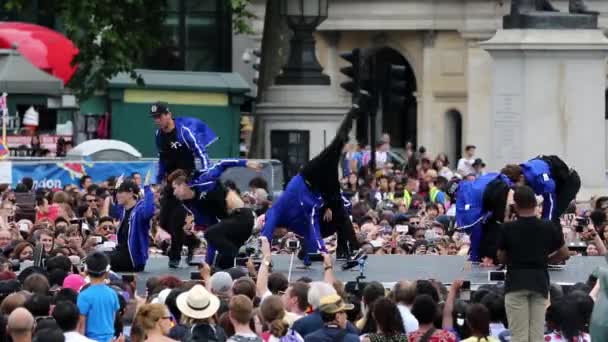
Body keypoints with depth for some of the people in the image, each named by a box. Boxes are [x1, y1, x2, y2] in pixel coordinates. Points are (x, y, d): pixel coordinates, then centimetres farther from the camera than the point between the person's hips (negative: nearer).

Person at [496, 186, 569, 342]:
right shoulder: (548, 227, 0)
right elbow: (564, 254, 9)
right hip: (540, 283, 3)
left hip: (516, 283, -2)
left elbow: (501, 258, 4)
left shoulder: (508, 228, -6)